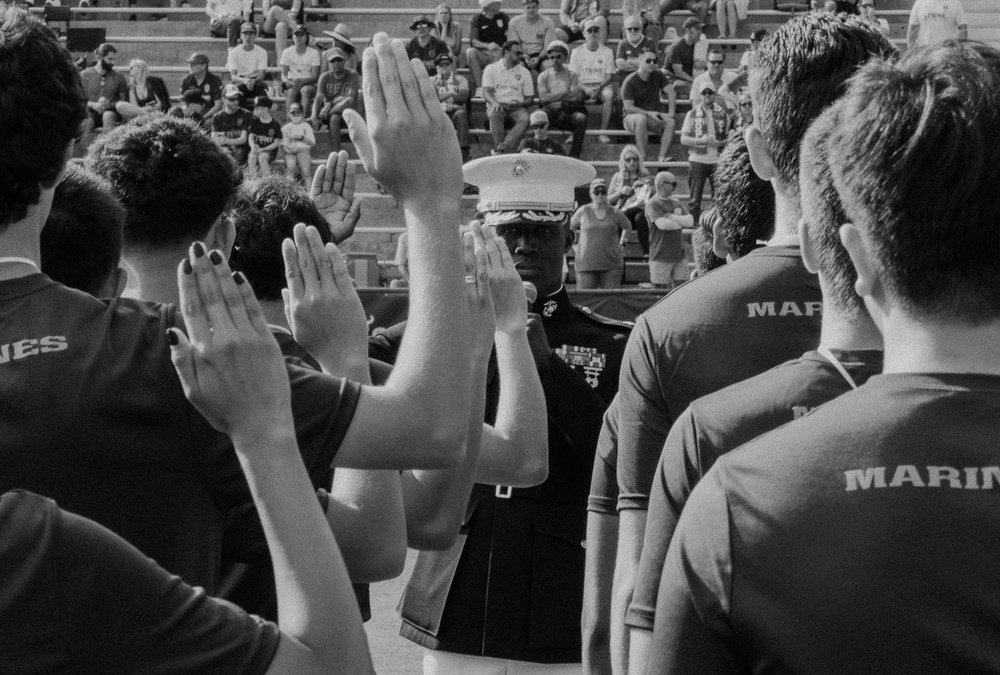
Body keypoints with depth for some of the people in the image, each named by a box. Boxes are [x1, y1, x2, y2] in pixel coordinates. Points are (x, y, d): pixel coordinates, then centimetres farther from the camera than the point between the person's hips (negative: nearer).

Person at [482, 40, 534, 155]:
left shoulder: (524, 72, 17)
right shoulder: (491, 69, 10)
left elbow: (529, 98, 14)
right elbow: (486, 92, 0)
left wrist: (519, 103, -9)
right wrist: (494, 102, -23)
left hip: (516, 107, 2)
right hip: (497, 106, -2)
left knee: (525, 119, -33)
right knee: (495, 115, -38)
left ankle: (501, 148, -49)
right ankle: (499, 151, -46)